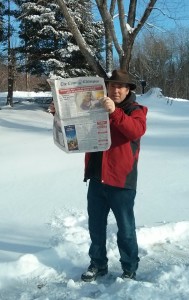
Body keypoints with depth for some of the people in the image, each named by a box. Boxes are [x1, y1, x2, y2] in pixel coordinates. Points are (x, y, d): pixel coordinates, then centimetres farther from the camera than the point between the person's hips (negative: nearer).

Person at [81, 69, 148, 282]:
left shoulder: (136, 110, -2)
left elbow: (137, 130, -23)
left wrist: (114, 112, -34)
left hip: (121, 180, -5)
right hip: (96, 179, 5)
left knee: (125, 229, 6)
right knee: (96, 225, 15)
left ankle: (130, 269, 22)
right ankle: (98, 264, 31)